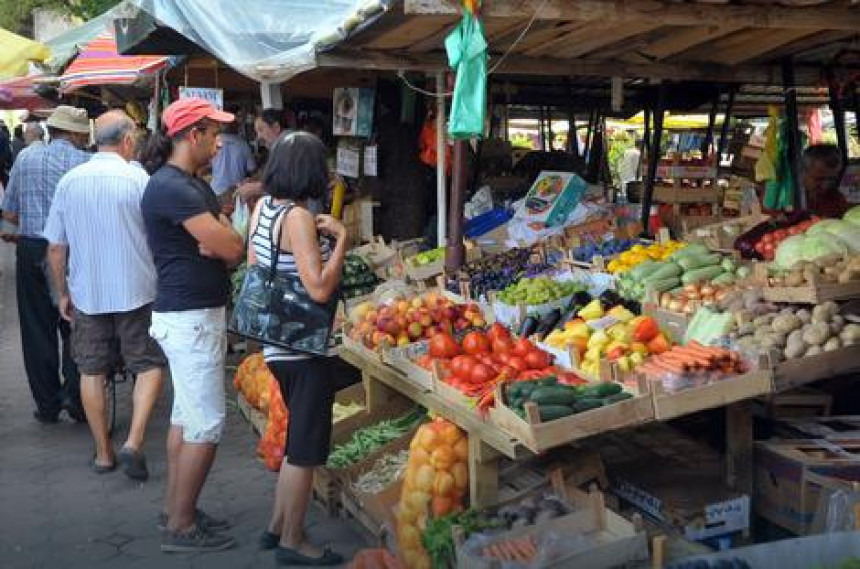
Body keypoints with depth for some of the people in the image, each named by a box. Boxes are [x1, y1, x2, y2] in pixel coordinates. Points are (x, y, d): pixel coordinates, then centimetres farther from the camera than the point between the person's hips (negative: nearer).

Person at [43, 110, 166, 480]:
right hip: (135, 291, -3)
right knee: (149, 365, 10)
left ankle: (103, 453, 20)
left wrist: (62, 293, 14)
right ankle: (133, 442, -5)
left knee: (92, 371, 14)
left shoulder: (69, 181, -1)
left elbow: (56, 246, 3)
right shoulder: (138, 179, -10)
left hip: (86, 294, 3)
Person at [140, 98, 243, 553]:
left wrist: (219, 239, -9)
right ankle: (181, 527, 5)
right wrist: (223, 229, -2)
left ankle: (175, 512, 26)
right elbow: (231, 247, -21)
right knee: (206, 425, -5)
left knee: (186, 417, 16)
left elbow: (233, 249, 11)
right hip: (190, 318, -10)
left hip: (192, 314, 10)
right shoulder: (172, 187, -18)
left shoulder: (192, 185, 14)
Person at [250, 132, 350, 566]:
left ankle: (277, 527, 32)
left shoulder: (263, 206, 5)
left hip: (277, 343, 9)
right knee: (305, 448, 4)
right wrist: (341, 238, -15)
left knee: (298, 442, 22)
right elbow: (320, 289, -25)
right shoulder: (299, 217, -20)